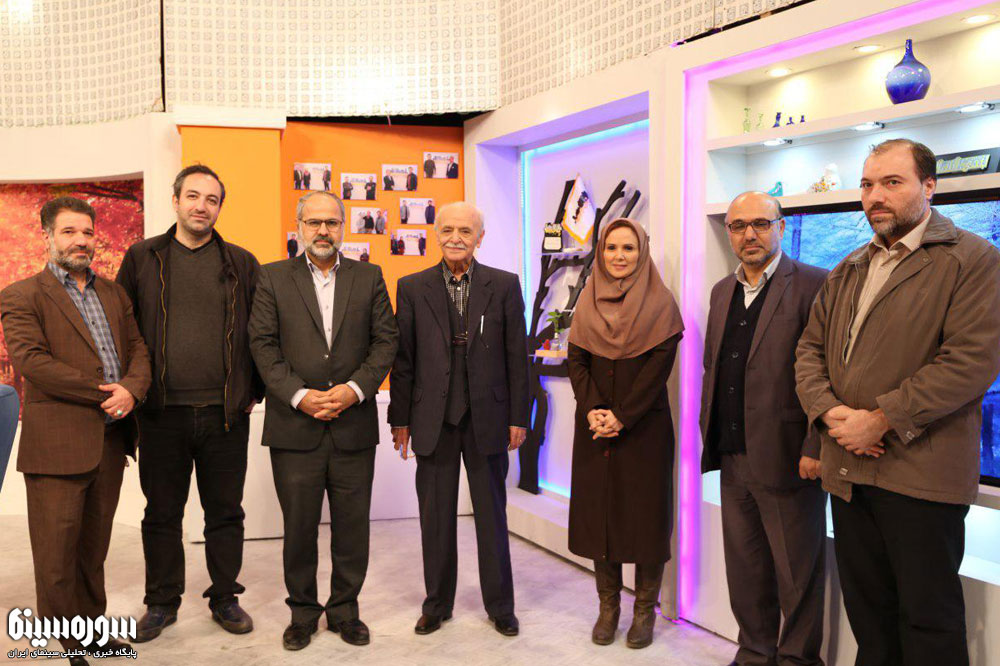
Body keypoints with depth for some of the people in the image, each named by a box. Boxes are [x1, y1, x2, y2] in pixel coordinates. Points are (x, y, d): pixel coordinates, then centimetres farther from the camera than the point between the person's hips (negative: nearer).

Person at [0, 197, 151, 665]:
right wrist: (102, 393, -16)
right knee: (57, 553, 5)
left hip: (110, 439, 6)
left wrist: (131, 390, -11)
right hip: (57, 445, -5)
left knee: (94, 546, 17)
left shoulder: (113, 293, 15)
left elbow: (138, 349, 10)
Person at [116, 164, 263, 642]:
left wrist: (256, 389, 4)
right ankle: (161, 602, 28)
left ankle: (224, 598, 26)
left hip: (226, 414, 0)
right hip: (162, 412, 0)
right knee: (162, 514, 11)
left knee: (225, 512, 10)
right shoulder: (142, 258, 6)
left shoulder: (241, 264, 6)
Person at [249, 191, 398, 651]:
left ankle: (344, 609, 26)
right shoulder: (273, 278, 6)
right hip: (295, 424, -1)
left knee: (352, 525, 9)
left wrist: (355, 388, -11)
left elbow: (385, 340, 3)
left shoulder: (369, 277, 8)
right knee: (299, 526, 9)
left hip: (354, 424, 1)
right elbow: (263, 345, -1)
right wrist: (299, 396, -12)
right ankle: (303, 612, 26)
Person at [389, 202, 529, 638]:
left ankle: (500, 606, 26)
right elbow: (403, 359, 4)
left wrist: (518, 417, -1)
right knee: (436, 517, 11)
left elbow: (517, 356, 1)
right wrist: (400, 419, 2)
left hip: (487, 418, 0)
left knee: (492, 515, 11)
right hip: (433, 421, 1)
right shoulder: (412, 288, 3)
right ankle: (437, 604, 28)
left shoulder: (505, 286, 1)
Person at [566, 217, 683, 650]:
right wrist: (592, 410, -12)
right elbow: (576, 362, 3)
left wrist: (623, 416, -15)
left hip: (644, 426, -3)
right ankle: (608, 606, 20)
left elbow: (660, 366, -9)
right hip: (595, 427, 3)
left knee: (644, 514, 3)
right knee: (597, 510, 7)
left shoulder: (659, 303, -2)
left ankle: (645, 609, 18)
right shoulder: (587, 303, 8)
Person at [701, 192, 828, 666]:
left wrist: (815, 448, -17)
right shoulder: (723, 291, 13)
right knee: (744, 569, 17)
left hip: (788, 459, -6)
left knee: (797, 574, 9)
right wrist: (710, 431, 11)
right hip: (733, 457, 6)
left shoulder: (812, 285, -8)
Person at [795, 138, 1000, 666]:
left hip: (921, 472, -6)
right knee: (867, 610, 16)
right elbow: (810, 350, 13)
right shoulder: (848, 271, 16)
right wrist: (828, 411, -6)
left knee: (929, 619, 5)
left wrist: (880, 420, -18)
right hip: (849, 467, 6)